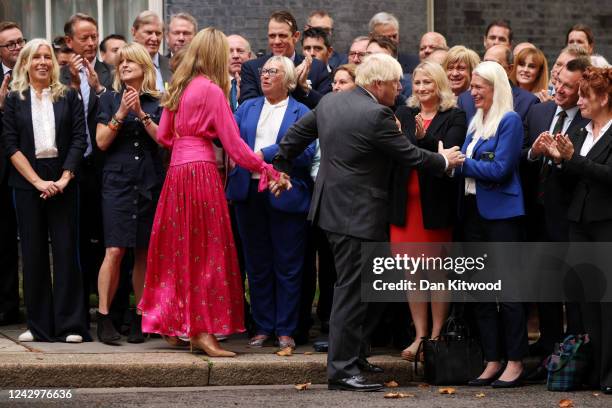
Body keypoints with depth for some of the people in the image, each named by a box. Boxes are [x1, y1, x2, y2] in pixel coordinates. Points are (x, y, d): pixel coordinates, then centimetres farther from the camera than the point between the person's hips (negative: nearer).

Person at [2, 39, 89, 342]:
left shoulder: (68, 97, 7)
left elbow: (79, 140, 2)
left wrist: (64, 178, -10)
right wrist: (38, 181, -10)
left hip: (62, 182, -1)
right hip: (26, 182, 1)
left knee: (66, 250, -3)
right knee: (33, 252, 3)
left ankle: (70, 325, 0)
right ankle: (39, 325, 9)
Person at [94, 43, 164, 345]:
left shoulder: (157, 102, 9)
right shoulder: (110, 99, 7)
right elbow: (101, 142, 1)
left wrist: (141, 113, -11)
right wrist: (121, 113, -10)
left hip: (150, 183, 1)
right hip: (118, 181, -1)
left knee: (144, 253, 4)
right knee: (115, 250, -11)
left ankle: (140, 318, 10)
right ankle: (104, 316, -5)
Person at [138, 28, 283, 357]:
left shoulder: (179, 86, 12)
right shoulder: (212, 90, -10)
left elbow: (164, 135, 16)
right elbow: (233, 143, -10)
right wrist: (266, 169, -4)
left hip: (176, 170, 7)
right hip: (201, 171, -7)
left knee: (179, 248, 15)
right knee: (207, 251, -4)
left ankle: (173, 323, 22)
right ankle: (202, 330, -6)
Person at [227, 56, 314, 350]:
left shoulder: (301, 113, 2)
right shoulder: (247, 108, 15)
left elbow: (307, 152, -11)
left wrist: (266, 154, -13)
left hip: (285, 196, -4)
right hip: (250, 192, 4)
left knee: (287, 266, 1)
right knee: (257, 265, 9)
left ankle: (285, 329, 8)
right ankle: (263, 327, 17)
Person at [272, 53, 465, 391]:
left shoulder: (329, 102, 7)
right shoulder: (376, 115, -19)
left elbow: (296, 134, 17)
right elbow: (410, 156, -10)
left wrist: (281, 167, 31)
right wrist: (443, 160, 7)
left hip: (332, 207, 9)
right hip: (358, 215, -9)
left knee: (368, 287, 19)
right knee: (352, 291, -6)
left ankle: (354, 355, 25)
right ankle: (342, 370, -4)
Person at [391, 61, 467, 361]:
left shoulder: (455, 117, 0)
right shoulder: (403, 115, 12)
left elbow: (449, 153, -15)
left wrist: (424, 139, -28)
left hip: (437, 202, -4)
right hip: (405, 201, 4)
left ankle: (436, 336, 7)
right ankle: (420, 335, 13)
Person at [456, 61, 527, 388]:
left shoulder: (509, 121, -9)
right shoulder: (476, 121, 14)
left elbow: (499, 169, -17)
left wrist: (460, 162, -13)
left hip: (500, 213, -8)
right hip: (473, 211, 8)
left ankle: (515, 362, 2)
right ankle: (492, 361, 14)